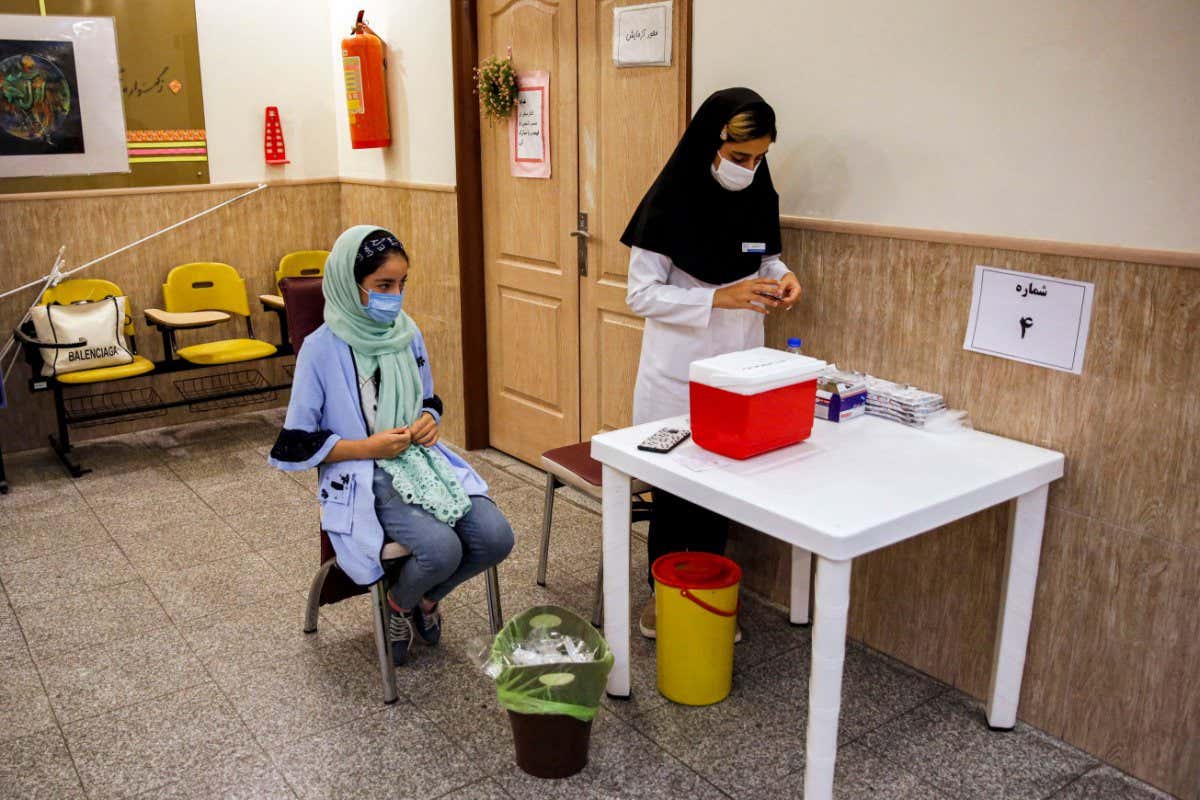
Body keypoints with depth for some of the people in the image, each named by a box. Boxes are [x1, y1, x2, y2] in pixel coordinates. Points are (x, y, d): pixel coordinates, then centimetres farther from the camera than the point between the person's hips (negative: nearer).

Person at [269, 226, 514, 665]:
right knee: (441, 549, -29)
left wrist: (430, 420, -2)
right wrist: (369, 447, -15)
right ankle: (398, 605, 8)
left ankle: (428, 597, 16)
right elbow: (295, 444, -8)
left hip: (422, 460, 6)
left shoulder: (407, 332, 5)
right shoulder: (322, 349, -12)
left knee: (495, 537, -15)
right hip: (364, 479, -6)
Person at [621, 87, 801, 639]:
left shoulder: (760, 198, 1)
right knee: (672, 488, 7)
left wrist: (780, 277, -8)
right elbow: (641, 294, -16)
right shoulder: (671, 201, -15)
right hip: (679, 372, -5)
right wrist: (720, 297, -26)